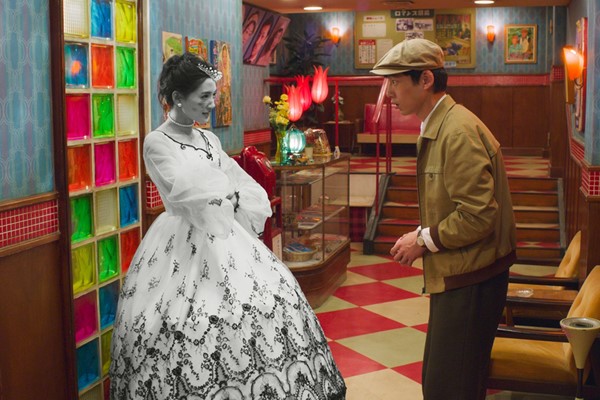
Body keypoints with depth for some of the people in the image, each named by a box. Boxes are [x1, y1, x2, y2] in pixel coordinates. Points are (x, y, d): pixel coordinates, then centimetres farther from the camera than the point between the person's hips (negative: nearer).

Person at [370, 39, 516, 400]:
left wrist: (425, 240, -15)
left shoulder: (459, 132, -21)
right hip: (453, 277, 10)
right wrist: (422, 236, 8)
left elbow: (479, 215, -25)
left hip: (470, 283, -10)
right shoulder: (436, 128, 12)